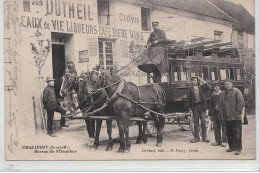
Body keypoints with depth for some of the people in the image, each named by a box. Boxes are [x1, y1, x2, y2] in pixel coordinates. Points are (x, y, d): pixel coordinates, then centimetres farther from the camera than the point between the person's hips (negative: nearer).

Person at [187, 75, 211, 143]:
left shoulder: (201, 87, 6)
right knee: (196, 122, 4)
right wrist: (190, 108, 0)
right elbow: (189, 99, 6)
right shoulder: (190, 89, 7)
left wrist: (203, 81, -13)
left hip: (202, 106, 0)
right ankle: (196, 137, 9)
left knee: (203, 121, 1)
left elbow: (209, 88, -10)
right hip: (195, 106, 1)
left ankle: (204, 137, 8)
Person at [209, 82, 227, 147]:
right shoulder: (212, 95, 13)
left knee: (224, 127, -2)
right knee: (216, 127, 8)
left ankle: (224, 141, 5)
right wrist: (210, 114, 13)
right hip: (215, 112, 5)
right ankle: (218, 141, 17)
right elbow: (211, 105, 17)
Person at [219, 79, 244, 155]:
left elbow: (241, 103, -8)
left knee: (237, 133, -4)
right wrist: (222, 113, 12)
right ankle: (231, 147, 21)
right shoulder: (223, 94, 16)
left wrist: (238, 112, -13)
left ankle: (238, 148, -1)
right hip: (227, 117, 6)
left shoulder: (236, 92, -4)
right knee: (229, 133, 10)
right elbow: (221, 104, 23)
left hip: (236, 117, -6)